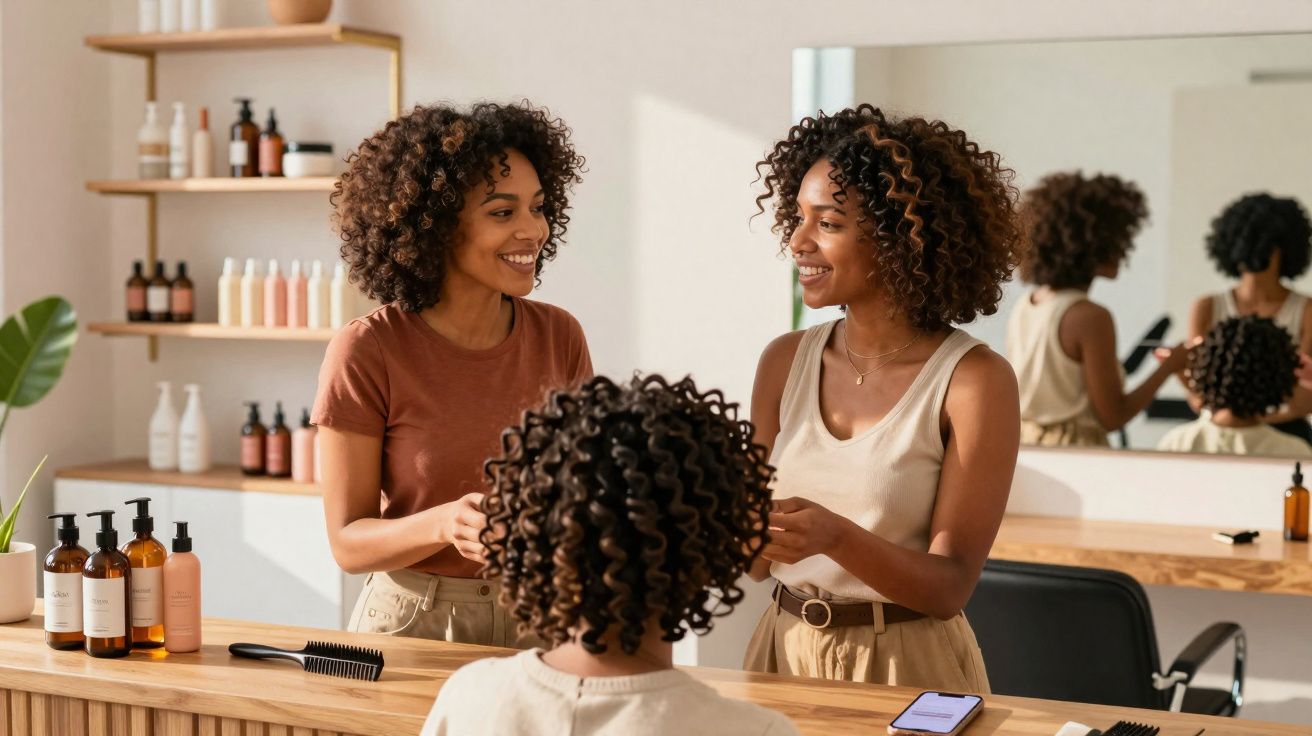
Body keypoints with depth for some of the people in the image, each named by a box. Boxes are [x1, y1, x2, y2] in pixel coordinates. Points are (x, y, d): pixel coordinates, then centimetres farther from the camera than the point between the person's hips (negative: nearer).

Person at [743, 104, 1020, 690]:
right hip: (784, 650, 4)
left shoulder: (975, 379, -15)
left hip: (905, 665, -4)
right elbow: (758, 560, 2)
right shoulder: (785, 361, -2)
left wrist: (837, 537, -32)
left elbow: (951, 587, -16)